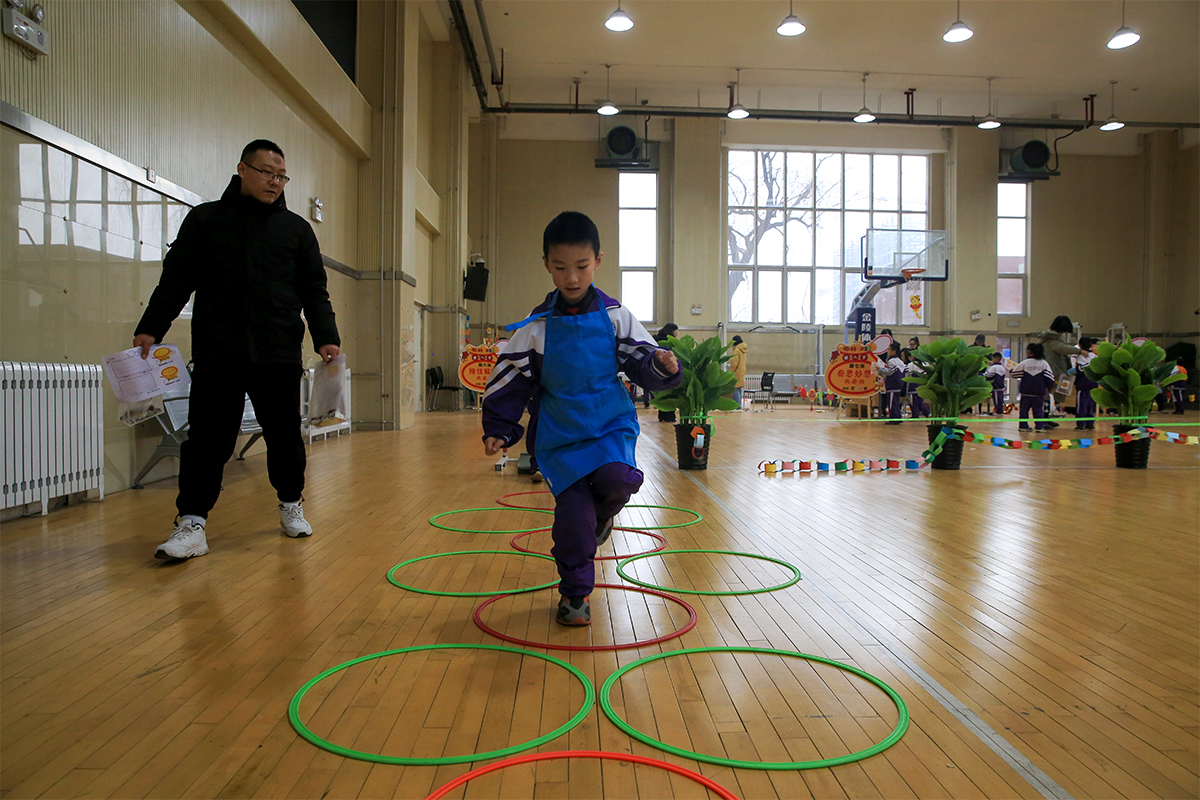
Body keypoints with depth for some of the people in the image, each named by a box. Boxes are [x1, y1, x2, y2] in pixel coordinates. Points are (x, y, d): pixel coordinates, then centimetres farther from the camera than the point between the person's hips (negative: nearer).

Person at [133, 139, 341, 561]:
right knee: (208, 438, -4)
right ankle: (192, 524, 0)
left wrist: (326, 337, -2)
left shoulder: (297, 228, 14)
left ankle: (291, 505, 26)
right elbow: (176, 280, 9)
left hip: (279, 354, 1)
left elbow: (314, 290, 11)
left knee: (285, 435, 7)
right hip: (216, 354, -1)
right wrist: (150, 328, -1)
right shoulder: (204, 219, 11)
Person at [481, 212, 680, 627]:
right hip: (561, 436, 0)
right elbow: (509, 381, 5)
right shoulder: (535, 327, -1)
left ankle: (601, 514, 10)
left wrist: (662, 366, -20)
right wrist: (498, 430, -1)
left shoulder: (615, 317, -1)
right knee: (571, 514, -5)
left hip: (611, 425, 0)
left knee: (615, 480, -28)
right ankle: (575, 593, 16)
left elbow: (642, 364, 3)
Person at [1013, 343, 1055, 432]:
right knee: (1038, 410, 5)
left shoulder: (1024, 363, -2)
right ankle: (1039, 426, -1)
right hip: (1039, 392, 1)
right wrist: (1050, 387, 10)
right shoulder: (1044, 363, 1)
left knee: (1024, 409, 7)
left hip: (1026, 392, -1)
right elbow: (1049, 377, -2)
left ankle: (1023, 425, 6)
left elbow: (1014, 374, 0)